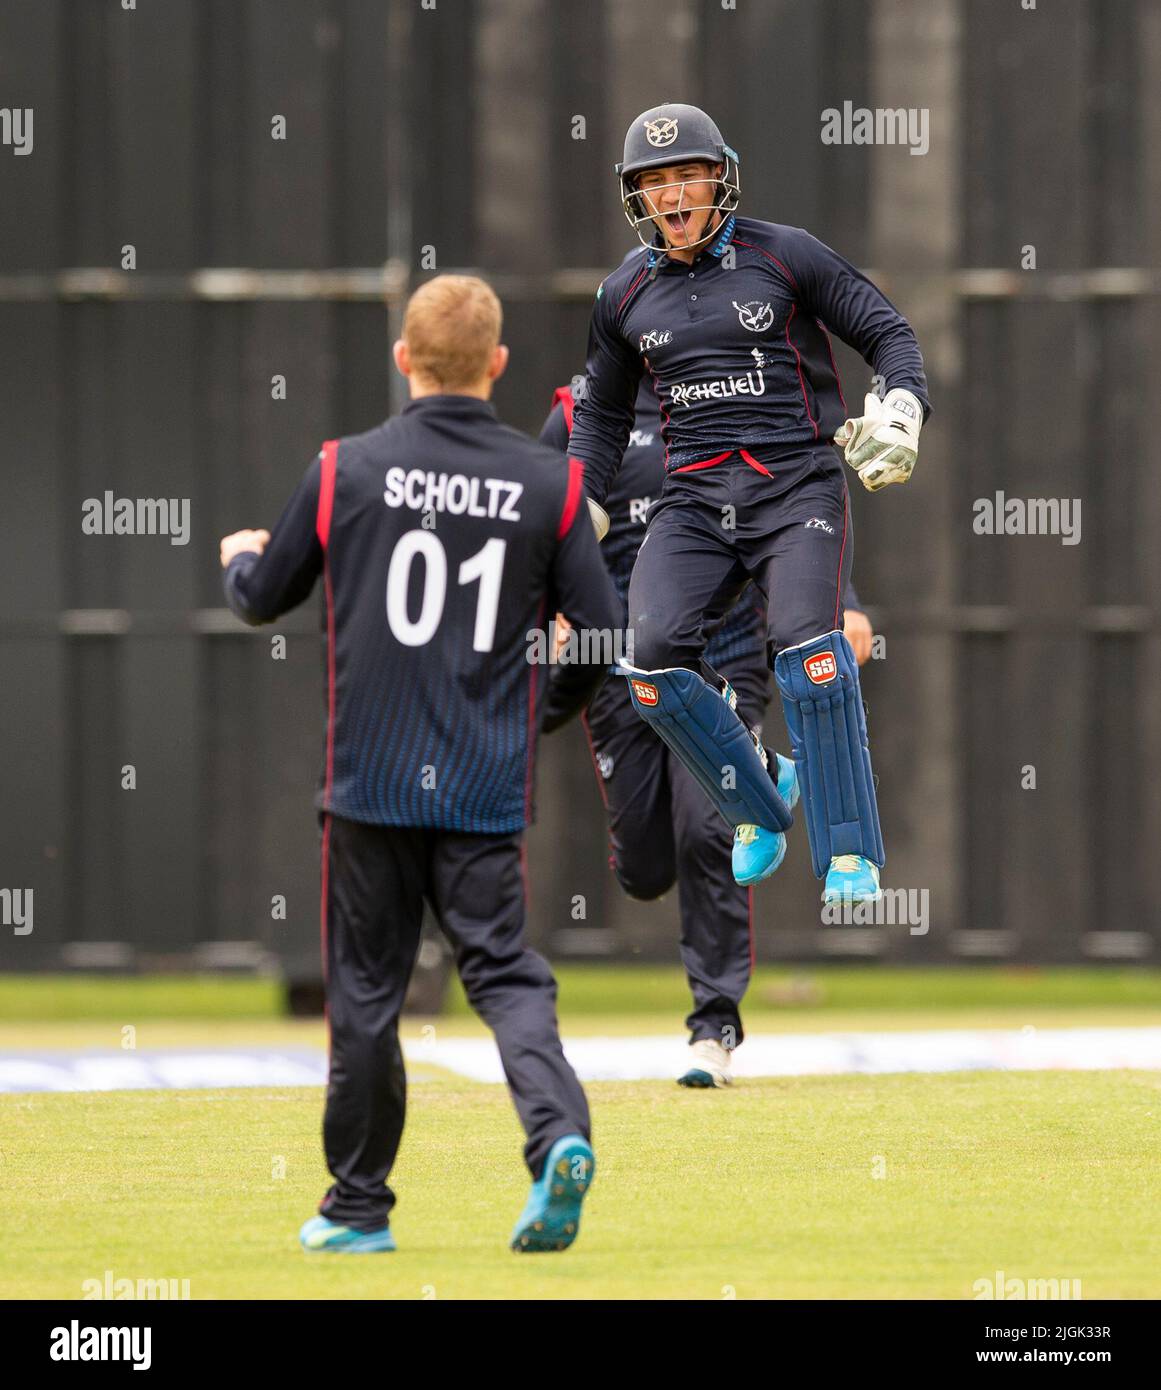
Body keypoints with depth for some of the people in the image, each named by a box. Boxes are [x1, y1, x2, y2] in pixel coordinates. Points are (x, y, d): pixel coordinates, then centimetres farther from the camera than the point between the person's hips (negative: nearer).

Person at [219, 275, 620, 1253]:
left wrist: (240, 557, 33)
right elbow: (603, 633, -1)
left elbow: (263, 599, 9)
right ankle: (560, 1133, -21)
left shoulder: (344, 471, -3)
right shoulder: (549, 483, -2)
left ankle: (359, 1208, 16)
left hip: (372, 779, 0)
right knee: (505, 971, 5)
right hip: (488, 788, 1)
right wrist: (549, 706, 20)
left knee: (366, 989, 9)